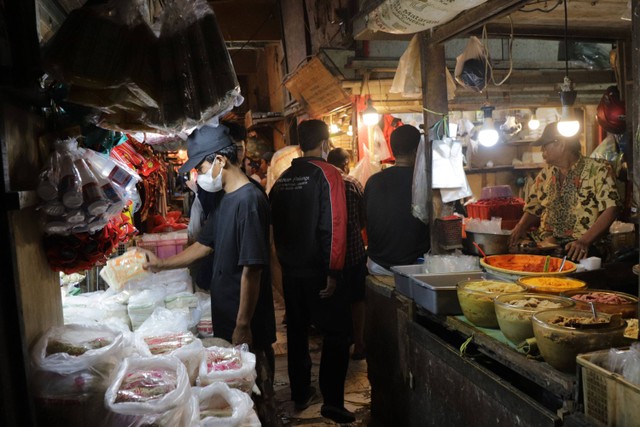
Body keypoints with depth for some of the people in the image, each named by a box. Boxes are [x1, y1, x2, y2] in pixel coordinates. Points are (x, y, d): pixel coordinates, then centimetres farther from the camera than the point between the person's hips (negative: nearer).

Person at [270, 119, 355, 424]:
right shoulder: (327, 173, -11)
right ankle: (332, 402, 2)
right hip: (318, 269, -6)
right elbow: (334, 225, -18)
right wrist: (334, 270, -15)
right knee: (336, 334, 3)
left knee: (297, 330, 16)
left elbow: (276, 224, 14)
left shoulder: (283, 179, 7)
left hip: (290, 268, 6)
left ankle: (300, 394, 26)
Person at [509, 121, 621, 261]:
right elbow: (533, 210, 19)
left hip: (581, 249, -4)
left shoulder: (598, 169, -2)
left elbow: (611, 209, -12)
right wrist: (520, 227, -3)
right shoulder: (545, 174, 14)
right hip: (546, 243, 5)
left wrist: (584, 241, -25)